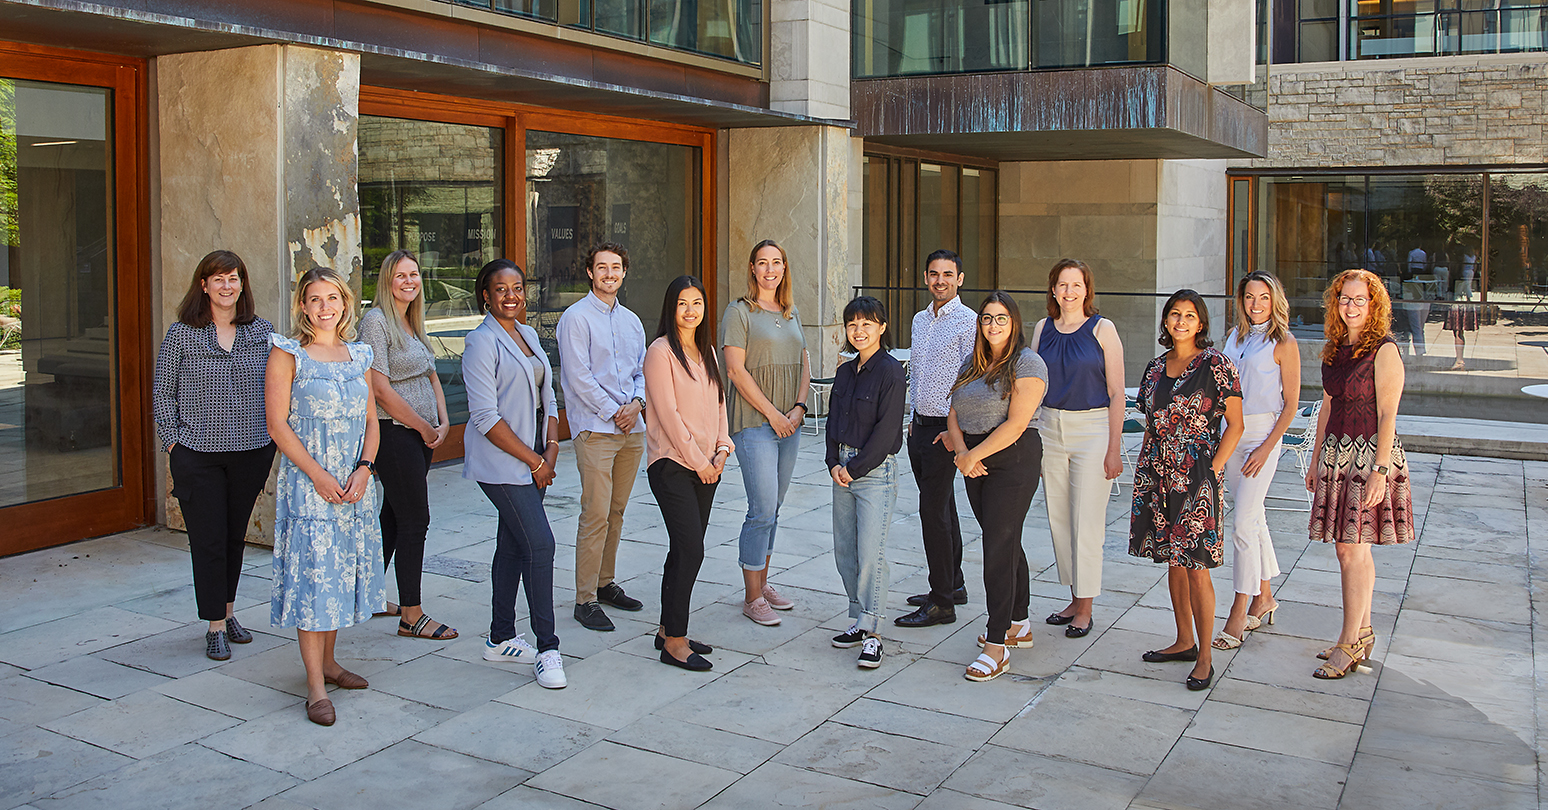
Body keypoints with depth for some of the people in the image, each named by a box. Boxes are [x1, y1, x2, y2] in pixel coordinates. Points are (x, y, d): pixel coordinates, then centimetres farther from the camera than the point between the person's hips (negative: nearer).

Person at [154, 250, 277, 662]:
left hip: (252, 453, 2)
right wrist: (173, 442, -3)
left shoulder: (262, 332, 5)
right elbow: (162, 394, 3)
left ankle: (228, 611, 29)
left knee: (236, 535, 13)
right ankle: (215, 626, 10)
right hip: (198, 454, -2)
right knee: (208, 540, 0)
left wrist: (274, 437, 4)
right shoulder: (181, 334, -1)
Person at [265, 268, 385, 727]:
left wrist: (363, 469, -5)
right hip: (308, 485, -5)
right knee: (312, 575, -6)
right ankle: (316, 686, -2)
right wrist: (319, 475, -15)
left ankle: (327, 662, 25)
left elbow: (371, 422, 11)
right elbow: (278, 424, -9)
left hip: (354, 485, 5)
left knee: (343, 572, 11)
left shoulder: (358, 356, 11)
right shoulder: (288, 354, -3)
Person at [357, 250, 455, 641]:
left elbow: (431, 376, 17)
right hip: (394, 432, -9)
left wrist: (443, 421, 1)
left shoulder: (413, 323, 15)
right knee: (415, 521, -7)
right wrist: (424, 427, -10)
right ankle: (411, 616, 0)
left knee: (394, 516, 15)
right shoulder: (376, 321, -11)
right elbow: (381, 389, -17)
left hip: (421, 434, 9)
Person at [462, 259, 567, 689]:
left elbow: (546, 397, 17)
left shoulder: (528, 335, 14)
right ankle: (547, 649, -6)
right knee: (540, 544, -13)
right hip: (500, 464, -8)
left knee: (513, 546, 13)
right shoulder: (481, 342, -11)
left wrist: (551, 449, 2)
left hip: (534, 461, 8)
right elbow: (485, 416, -16)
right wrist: (533, 460, -15)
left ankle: (501, 638, 24)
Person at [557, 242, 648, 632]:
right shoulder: (576, 318, -4)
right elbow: (579, 376, -10)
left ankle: (605, 583, 23)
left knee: (616, 511, 11)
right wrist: (613, 412, -10)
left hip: (632, 428, 6)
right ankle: (585, 599, -3)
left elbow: (643, 370, 15)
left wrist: (636, 403, -4)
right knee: (596, 515, -9)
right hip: (594, 429, -6)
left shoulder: (632, 321, 17)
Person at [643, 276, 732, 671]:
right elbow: (668, 413, -13)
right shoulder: (661, 352, -9)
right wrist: (698, 461, -12)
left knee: (685, 549, 10)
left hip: (706, 465, 7)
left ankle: (669, 629, 19)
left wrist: (722, 448, 2)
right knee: (690, 549, -12)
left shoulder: (706, 351, 15)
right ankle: (674, 642, -5)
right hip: (672, 464, -7)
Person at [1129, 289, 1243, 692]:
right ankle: (1184, 641, 25)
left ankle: (1204, 658, 3)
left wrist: (1212, 472, -12)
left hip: (1196, 477, -6)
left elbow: (1235, 425, -6)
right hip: (1158, 475, 6)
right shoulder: (1155, 368, 11)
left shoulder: (1215, 365, -6)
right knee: (1173, 560, 12)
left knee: (1195, 565, -6)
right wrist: (1144, 473, 11)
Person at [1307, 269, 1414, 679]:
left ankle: (1348, 644, 2)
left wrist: (1380, 470, -19)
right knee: (1350, 549, 11)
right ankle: (1363, 633, 22)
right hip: (1337, 453, 7)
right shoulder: (1335, 350, 11)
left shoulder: (1384, 351, -10)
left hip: (1371, 453, -7)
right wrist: (1316, 460, 17)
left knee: (1352, 550, -6)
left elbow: (1387, 415, -14)